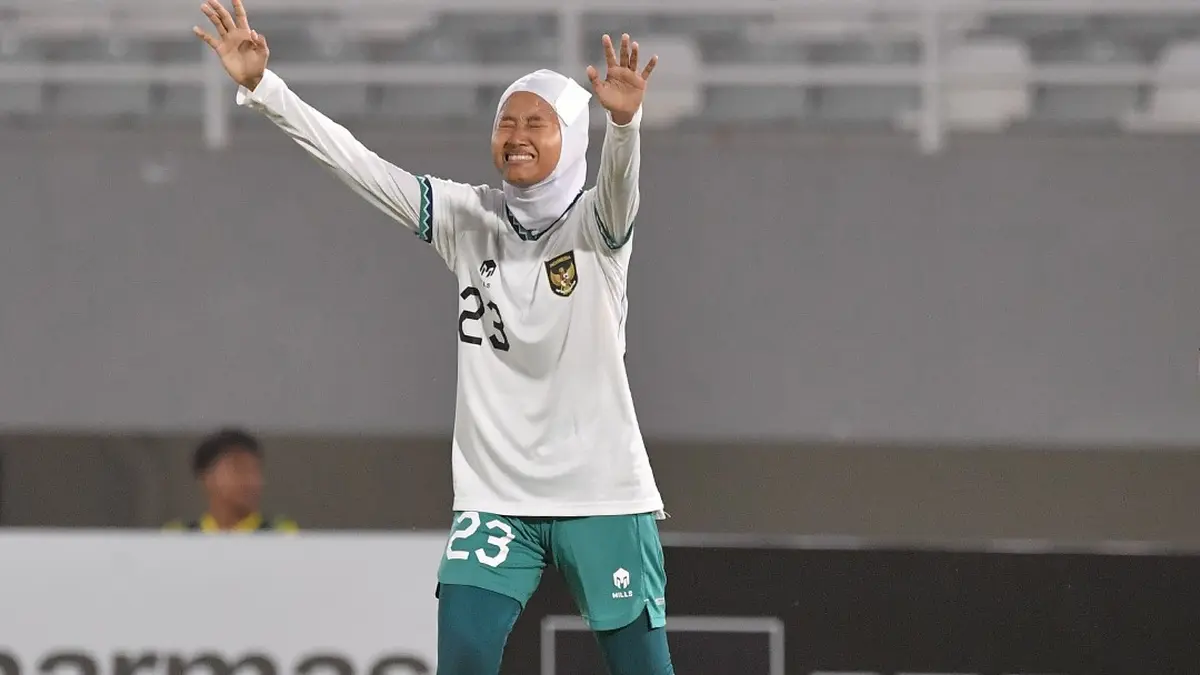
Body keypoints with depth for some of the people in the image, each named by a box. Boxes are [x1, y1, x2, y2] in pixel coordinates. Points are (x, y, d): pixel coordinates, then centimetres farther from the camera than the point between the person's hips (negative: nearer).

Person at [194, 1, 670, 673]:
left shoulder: (597, 225, -7)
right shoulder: (468, 219, 2)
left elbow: (620, 176, -29)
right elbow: (359, 162, -3)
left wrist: (624, 120, -52)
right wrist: (261, 87, -13)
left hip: (602, 493, -3)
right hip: (494, 492, 3)